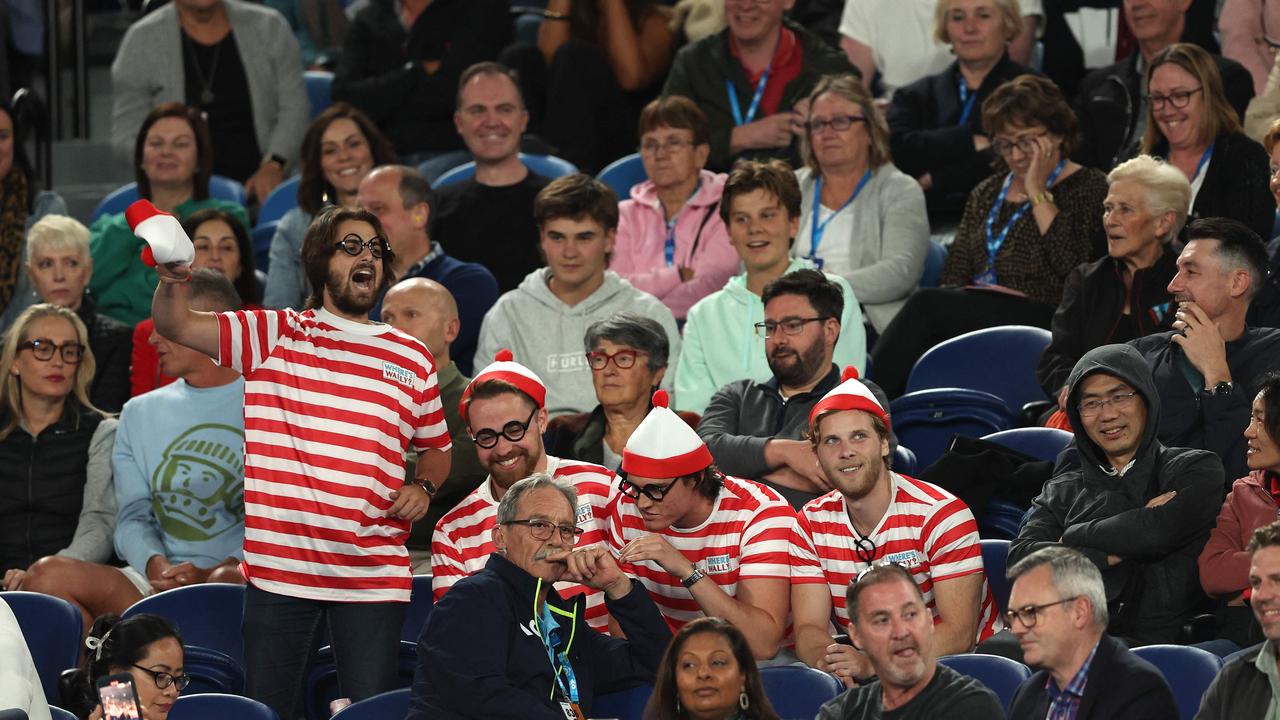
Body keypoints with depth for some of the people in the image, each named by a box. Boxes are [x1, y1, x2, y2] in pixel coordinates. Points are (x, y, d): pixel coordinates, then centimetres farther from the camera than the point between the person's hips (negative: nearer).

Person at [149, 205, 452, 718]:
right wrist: (173, 281, -28)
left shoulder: (412, 358, 12)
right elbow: (176, 326, -6)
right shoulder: (273, 337, 5)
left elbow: (434, 447, 23)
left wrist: (423, 487, 1)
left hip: (375, 574, 1)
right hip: (279, 565, -1)